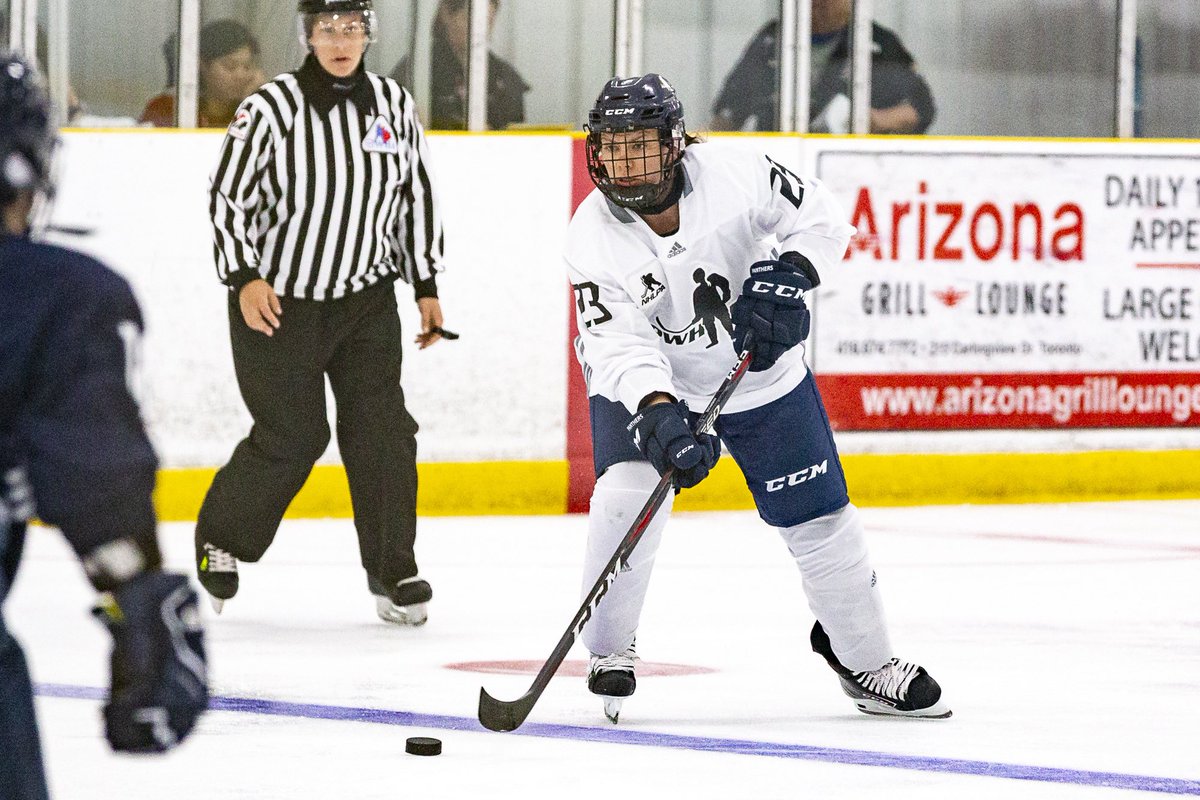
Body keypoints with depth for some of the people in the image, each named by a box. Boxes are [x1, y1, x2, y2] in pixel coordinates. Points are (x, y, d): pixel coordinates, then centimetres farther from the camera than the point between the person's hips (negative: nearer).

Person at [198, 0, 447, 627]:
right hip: (278, 298, -4)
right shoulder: (272, 108, -13)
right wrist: (244, 277, -16)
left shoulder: (394, 105, 2)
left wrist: (426, 286, 11)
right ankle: (219, 537, 21)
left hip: (367, 298, 4)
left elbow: (417, 194, 11)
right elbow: (228, 195, -8)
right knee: (291, 436, -3)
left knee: (382, 428, -4)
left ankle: (392, 572, 3)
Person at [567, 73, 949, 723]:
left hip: (760, 374, 1)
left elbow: (820, 215, -11)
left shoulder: (731, 174, -22)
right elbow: (619, 345, -29)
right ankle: (608, 652, -3)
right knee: (625, 495, -24)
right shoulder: (594, 238, -22)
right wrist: (659, 413, -45)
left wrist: (787, 275, -29)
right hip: (646, 384, -1)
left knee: (819, 517, 5)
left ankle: (864, 657, 25)